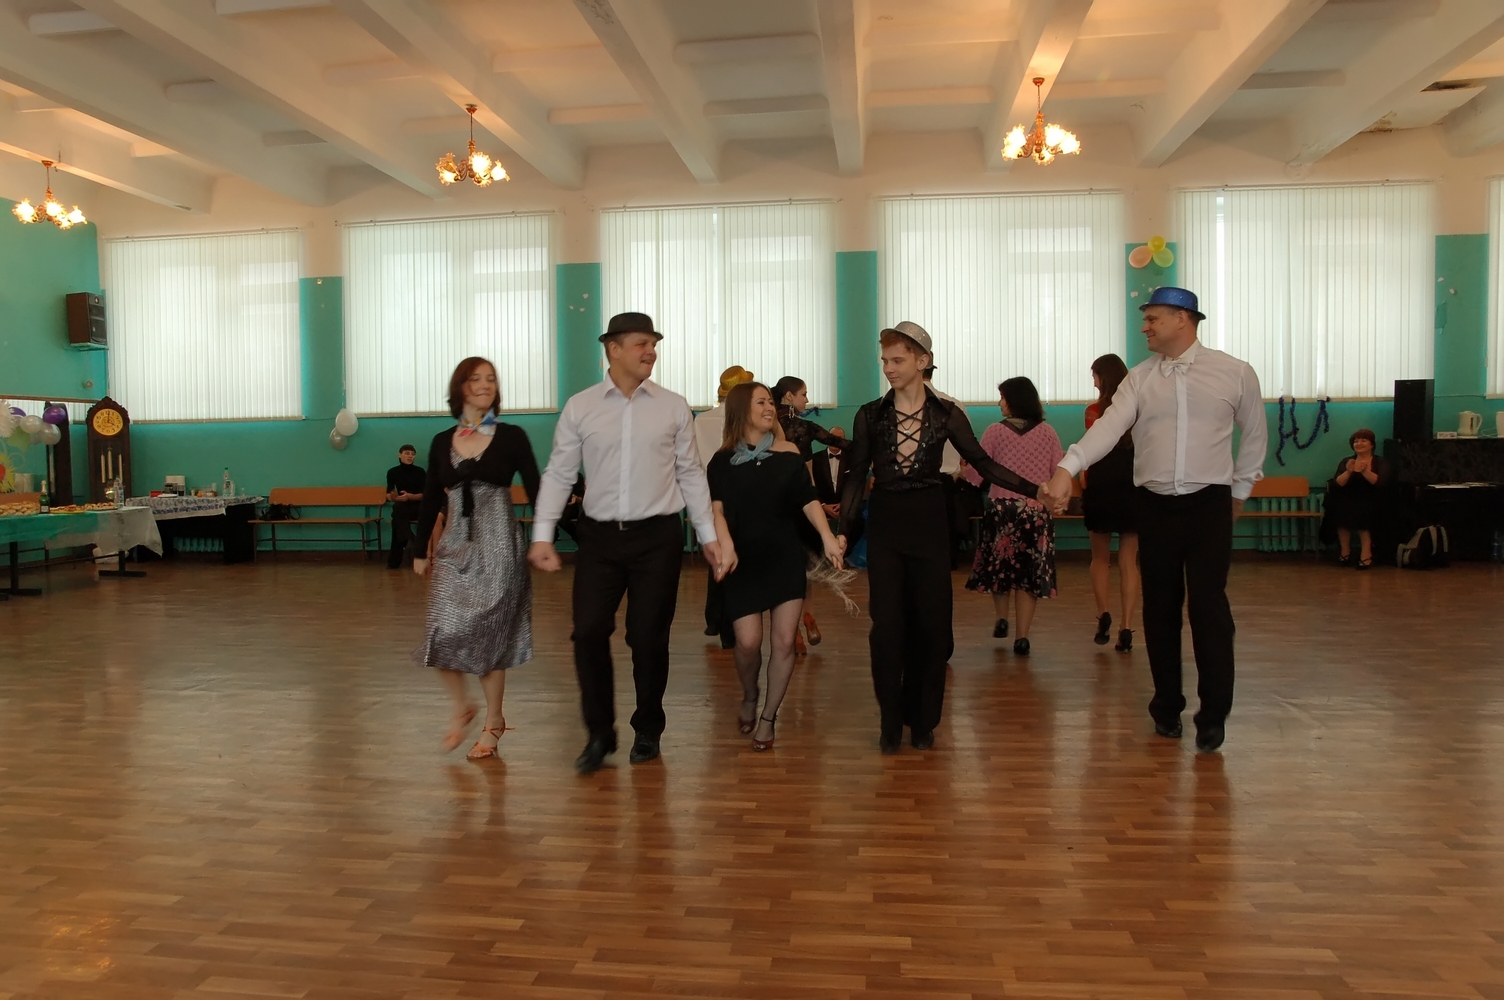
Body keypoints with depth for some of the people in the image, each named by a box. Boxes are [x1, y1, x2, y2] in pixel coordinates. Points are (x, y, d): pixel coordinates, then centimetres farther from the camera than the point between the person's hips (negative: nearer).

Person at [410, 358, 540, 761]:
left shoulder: (511, 437, -1)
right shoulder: (442, 442, 8)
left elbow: (534, 491, -3)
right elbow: (431, 500, 13)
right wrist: (420, 550, 13)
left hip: (498, 546, -3)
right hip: (454, 547, 3)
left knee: (488, 635, 1)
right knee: (445, 632, -6)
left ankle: (493, 721, 19)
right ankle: (462, 707, 20)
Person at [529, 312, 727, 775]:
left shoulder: (673, 407, 3)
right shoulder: (580, 407, 2)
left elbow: (691, 474, 7)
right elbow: (558, 474, 3)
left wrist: (709, 536, 7)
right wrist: (542, 536, -5)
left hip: (658, 536, 0)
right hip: (599, 536, 0)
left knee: (649, 637, 6)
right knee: (588, 633, -2)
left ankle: (648, 730, 27)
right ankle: (599, 733, 18)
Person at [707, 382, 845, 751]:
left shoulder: (788, 454, 2)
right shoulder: (723, 461, 0)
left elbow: (808, 501, -2)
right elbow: (716, 509, -6)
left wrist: (827, 537, -17)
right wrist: (725, 547, -24)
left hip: (786, 558, 1)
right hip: (744, 562, -1)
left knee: (784, 640, -3)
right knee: (748, 641, -9)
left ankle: (768, 716, 15)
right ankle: (749, 698, 23)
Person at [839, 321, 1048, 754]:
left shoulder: (946, 414, 0)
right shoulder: (870, 415, 1)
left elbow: (983, 463, 2)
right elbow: (856, 476, 4)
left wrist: (1035, 489, -6)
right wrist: (843, 529, -3)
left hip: (929, 523, 0)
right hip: (885, 524, 0)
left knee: (931, 625, 4)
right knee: (887, 627, -1)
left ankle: (922, 719, 20)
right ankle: (891, 722, 14)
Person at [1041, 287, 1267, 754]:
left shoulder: (1235, 373, 0)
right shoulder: (1139, 379, 2)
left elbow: (1254, 434, 12)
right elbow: (1109, 425, -13)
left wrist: (1240, 488, 16)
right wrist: (1067, 467, -29)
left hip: (1209, 505, -2)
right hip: (1155, 505, 2)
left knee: (1208, 606, -5)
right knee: (1160, 607, 9)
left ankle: (1213, 714, 9)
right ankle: (1167, 705, 25)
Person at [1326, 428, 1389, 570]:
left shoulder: (1380, 463, 4)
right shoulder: (1346, 462, 10)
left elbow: (1380, 482, -16)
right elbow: (1337, 484, -6)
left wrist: (1365, 472, -33)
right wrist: (1348, 472, -25)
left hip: (1369, 503, -2)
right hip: (1348, 502, 2)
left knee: (1362, 514, -34)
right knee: (1342, 509, -31)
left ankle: (1366, 553, -25)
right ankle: (1345, 550, -14)